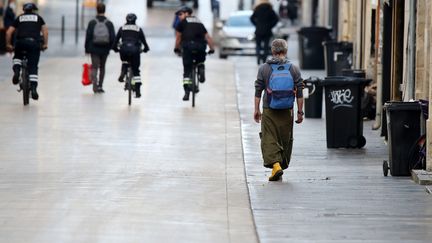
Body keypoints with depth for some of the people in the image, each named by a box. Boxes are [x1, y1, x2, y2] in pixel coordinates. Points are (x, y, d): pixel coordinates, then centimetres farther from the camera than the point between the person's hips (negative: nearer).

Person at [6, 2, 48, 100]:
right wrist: (45, 44, 11)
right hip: (34, 42, -1)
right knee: (33, 67, 2)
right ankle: (33, 88, -13)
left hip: (21, 42, 1)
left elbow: (8, 32, 13)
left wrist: (8, 45, 21)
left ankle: (16, 71, 2)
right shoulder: (38, 17, 21)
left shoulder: (19, 18, 22)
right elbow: (45, 30, 7)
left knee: (17, 57, 31)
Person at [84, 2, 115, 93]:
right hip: (105, 49, 2)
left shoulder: (92, 23, -4)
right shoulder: (109, 23, -1)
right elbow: (113, 38, -4)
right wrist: (110, 47, 12)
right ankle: (100, 86, 21)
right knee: (102, 67, 17)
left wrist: (87, 48, 3)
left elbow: (88, 36, -5)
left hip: (94, 49, -2)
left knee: (94, 67, -2)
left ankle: (95, 85, -22)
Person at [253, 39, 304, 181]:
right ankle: (282, 165, 22)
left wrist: (256, 110, 7)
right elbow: (299, 93, 0)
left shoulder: (264, 68, -1)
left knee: (269, 139, -1)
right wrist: (300, 112, 6)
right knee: (285, 140, 14)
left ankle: (275, 165, -20)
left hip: (269, 111, -1)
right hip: (287, 111, 1)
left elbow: (258, 91, -1)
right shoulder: (294, 69, 0)